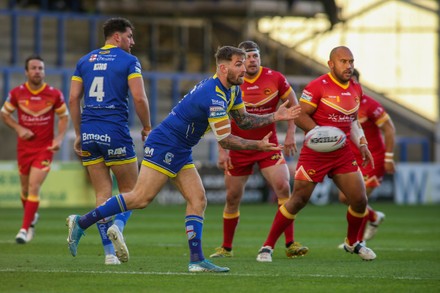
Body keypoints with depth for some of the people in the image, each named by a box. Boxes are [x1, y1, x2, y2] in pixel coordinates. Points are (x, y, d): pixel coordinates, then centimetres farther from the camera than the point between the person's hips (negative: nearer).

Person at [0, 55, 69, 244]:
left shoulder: (54, 94, -7)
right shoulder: (17, 93, -4)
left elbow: (64, 117, 5)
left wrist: (59, 138, -9)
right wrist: (19, 128, -9)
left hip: (45, 148, -2)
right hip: (24, 147, 2)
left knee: (34, 187, -14)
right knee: (25, 188, 11)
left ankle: (25, 229, -11)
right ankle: (31, 218, 39)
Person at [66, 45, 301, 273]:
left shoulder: (232, 89, 8)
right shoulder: (214, 96, -23)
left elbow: (243, 120, 20)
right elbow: (225, 140, -20)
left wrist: (275, 117, 10)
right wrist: (258, 146, -12)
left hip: (180, 152, 10)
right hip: (163, 146, -10)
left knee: (198, 199, 1)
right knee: (141, 198, -13)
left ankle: (196, 260, -3)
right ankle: (81, 223, -6)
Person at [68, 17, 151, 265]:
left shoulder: (84, 61, 14)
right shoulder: (129, 61, 0)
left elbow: (73, 99, 9)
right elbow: (139, 98, -9)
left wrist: (79, 134, 13)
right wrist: (147, 128, 4)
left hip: (89, 133, 5)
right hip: (116, 133, -4)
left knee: (103, 193, 7)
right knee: (130, 189, 8)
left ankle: (110, 252, 1)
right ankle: (118, 226, -21)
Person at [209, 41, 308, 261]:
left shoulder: (275, 79, -6)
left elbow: (293, 106, 6)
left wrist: (290, 134, -4)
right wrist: (222, 150, -7)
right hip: (238, 149, 0)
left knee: (283, 187, -18)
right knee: (232, 197, 4)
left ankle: (290, 245, -13)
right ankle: (226, 248, 21)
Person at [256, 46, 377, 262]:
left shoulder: (356, 89, 10)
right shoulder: (318, 86, -13)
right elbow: (299, 116, -16)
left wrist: (362, 144, 12)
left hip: (343, 154, 6)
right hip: (314, 154, -6)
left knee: (360, 200, 2)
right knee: (298, 200, -7)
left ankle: (353, 243, 28)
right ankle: (267, 246, 3)